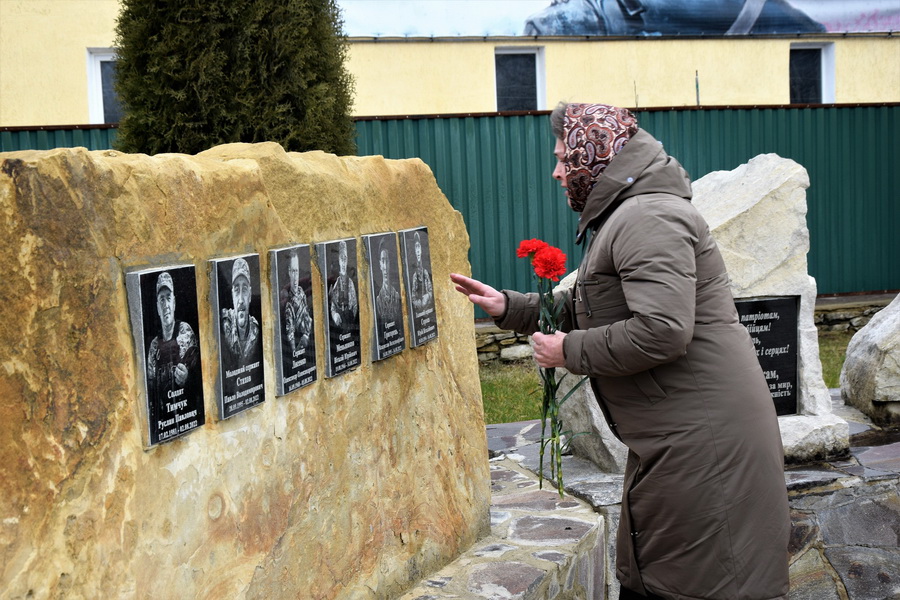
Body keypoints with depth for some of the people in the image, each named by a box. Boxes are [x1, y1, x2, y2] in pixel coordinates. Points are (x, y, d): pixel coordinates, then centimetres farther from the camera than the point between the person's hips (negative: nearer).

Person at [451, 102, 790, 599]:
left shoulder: (649, 217, -17)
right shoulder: (622, 217, 19)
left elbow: (662, 331, -28)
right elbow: (583, 311, 27)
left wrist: (570, 352, -16)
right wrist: (508, 306, 18)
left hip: (701, 437, -11)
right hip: (670, 435, 11)